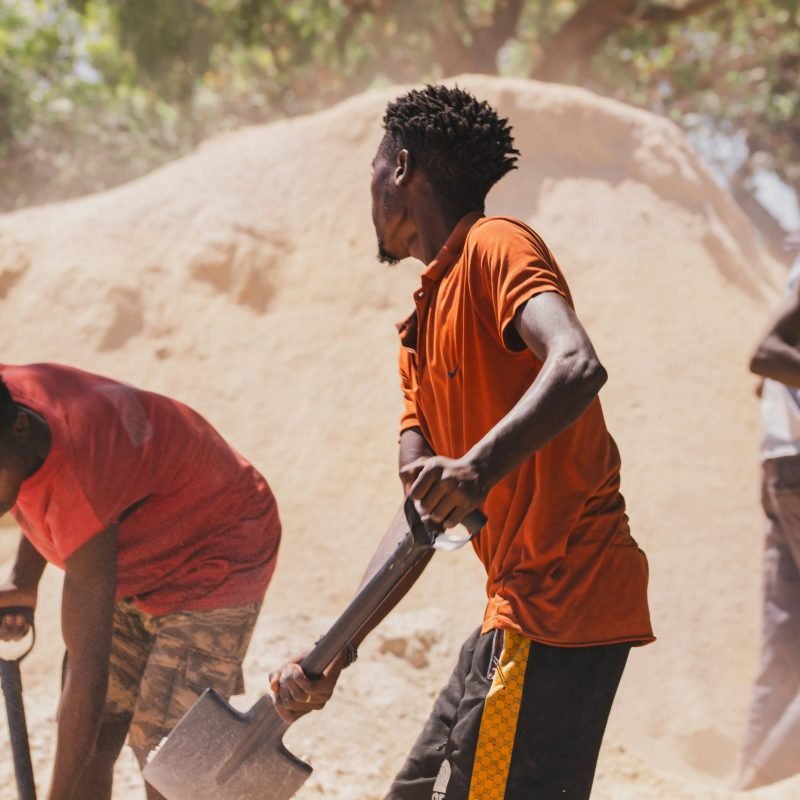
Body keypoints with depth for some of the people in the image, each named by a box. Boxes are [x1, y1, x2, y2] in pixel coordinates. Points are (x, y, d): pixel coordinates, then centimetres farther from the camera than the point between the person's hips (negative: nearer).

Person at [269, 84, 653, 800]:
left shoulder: (496, 247, -8)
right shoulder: (422, 329, 21)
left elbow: (578, 365, -27)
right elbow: (420, 516, 14)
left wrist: (481, 466, -42)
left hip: (562, 601, -10)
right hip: (520, 608, 10)